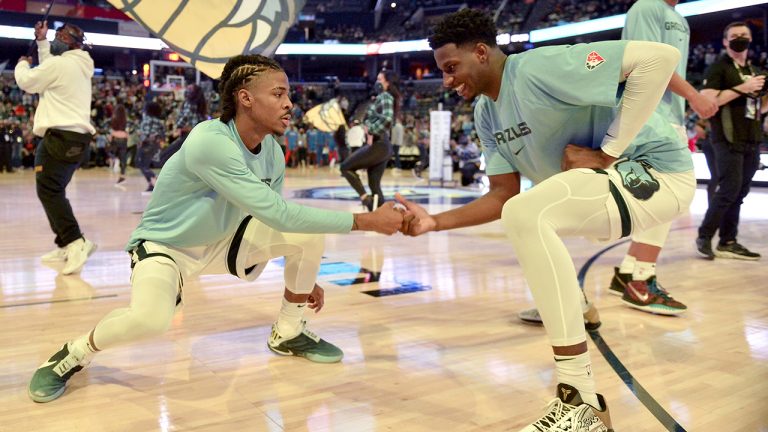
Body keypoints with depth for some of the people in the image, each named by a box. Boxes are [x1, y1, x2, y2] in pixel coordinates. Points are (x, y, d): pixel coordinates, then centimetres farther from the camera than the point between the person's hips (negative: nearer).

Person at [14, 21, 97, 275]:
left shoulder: (60, 64, -10)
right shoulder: (80, 66, 17)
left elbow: (26, 82, 2)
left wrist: (22, 64, 23)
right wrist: (42, 41, 33)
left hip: (61, 137, -9)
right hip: (78, 138, 9)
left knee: (48, 192, -12)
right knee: (54, 192, 15)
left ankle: (76, 243, -24)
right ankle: (65, 245, 17)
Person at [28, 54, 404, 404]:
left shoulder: (272, 153, -8)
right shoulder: (210, 142, -32)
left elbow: (275, 223, 6)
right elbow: (278, 214, -36)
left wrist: (302, 278, 8)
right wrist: (365, 221, -33)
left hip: (223, 242, 7)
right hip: (166, 246, -7)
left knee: (311, 232, -9)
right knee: (150, 319, -36)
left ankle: (289, 332, 11)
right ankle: (75, 354, -1)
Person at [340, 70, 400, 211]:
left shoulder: (385, 97, -7)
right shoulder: (380, 98, 21)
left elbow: (387, 118, -25)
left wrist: (371, 131, -17)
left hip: (378, 145, -9)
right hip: (383, 146, 9)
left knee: (346, 167, -2)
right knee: (374, 186, 9)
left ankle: (365, 197, -7)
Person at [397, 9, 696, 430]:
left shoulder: (539, 66, -21)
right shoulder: (486, 114, 5)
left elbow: (661, 56, -27)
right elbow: (503, 196, 5)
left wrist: (607, 151, -25)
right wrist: (435, 222, -7)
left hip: (654, 171, -9)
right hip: (600, 181, 10)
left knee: (527, 214, -31)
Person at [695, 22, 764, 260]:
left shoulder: (753, 70, 20)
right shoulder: (718, 67, -2)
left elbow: (760, 108, 25)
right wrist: (741, 88, -18)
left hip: (751, 140, 7)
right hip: (728, 140, -7)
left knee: (739, 193, 5)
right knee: (729, 190, -13)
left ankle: (727, 242, 9)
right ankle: (704, 236, -3)